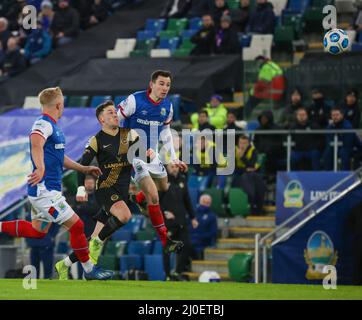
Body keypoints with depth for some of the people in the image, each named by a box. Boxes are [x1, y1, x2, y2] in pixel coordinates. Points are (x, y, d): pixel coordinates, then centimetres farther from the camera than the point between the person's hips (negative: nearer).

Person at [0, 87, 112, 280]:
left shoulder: (52, 126, 17)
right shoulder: (44, 124, -16)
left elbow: (58, 157, 29)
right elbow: (36, 143, -38)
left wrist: (84, 169, 27)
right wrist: (40, 168, -52)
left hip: (45, 190, 11)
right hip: (45, 190, -11)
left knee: (37, 231, 21)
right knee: (76, 226, -6)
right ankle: (89, 270, 4)